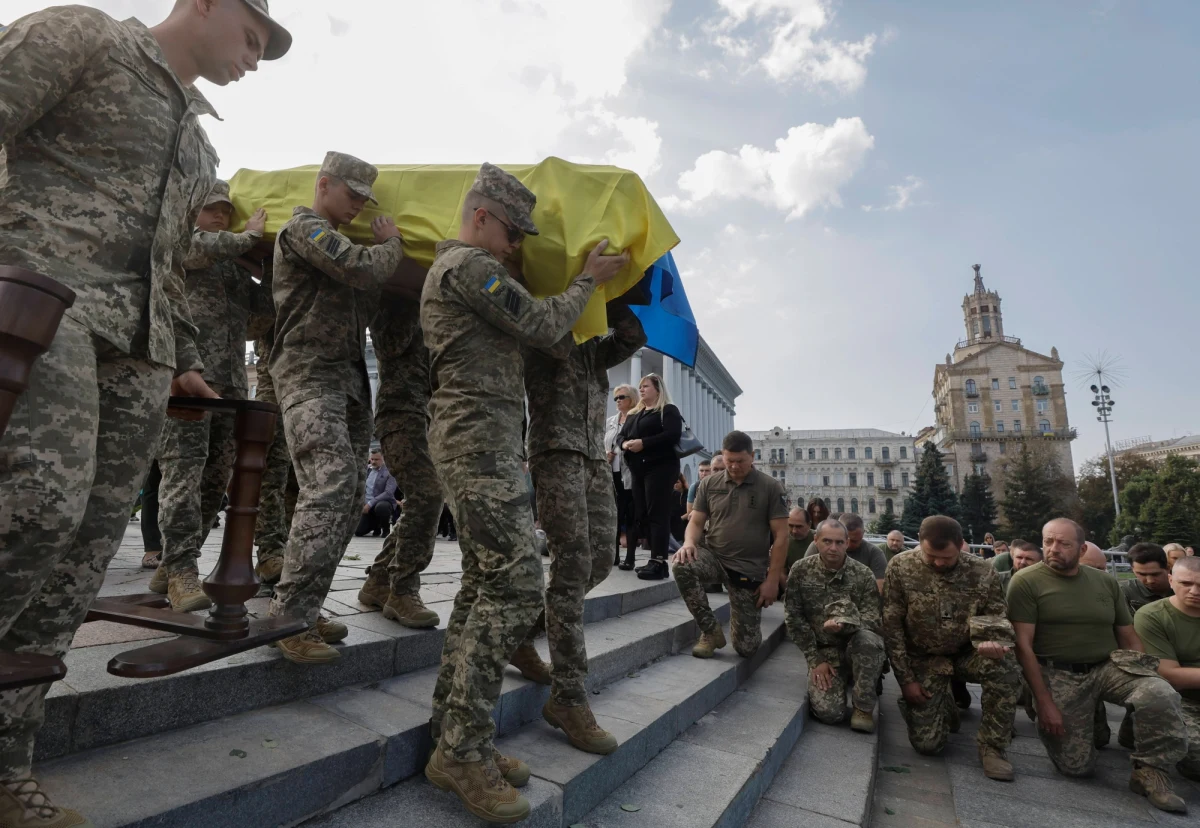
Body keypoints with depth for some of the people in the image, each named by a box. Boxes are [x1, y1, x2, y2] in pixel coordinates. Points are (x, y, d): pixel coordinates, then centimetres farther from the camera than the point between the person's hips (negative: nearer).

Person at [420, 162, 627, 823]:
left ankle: (452, 737, 16)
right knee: (517, 585, -13)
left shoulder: (452, 268, 27)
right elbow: (543, 327, -8)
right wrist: (590, 277, 6)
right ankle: (464, 751, -4)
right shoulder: (469, 264, -6)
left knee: (483, 583, 9)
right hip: (481, 439, -11)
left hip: (477, 440, 11)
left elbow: (519, 329, 26)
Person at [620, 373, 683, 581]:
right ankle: (656, 558, 10)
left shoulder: (668, 410, 0)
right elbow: (621, 436, 18)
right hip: (638, 470, 8)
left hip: (660, 467, -8)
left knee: (658, 514, -11)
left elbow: (672, 435, -15)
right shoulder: (633, 414, 23)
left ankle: (659, 562, -11)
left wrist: (643, 443, -19)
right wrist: (625, 443, -6)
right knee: (642, 514, 5)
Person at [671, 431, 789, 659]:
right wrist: (689, 543, -20)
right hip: (713, 556, 2)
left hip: (749, 569, -1)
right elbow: (696, 522, 3)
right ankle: (711, 631, -10)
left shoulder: (770, 487, -5)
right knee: (681, 566, -33)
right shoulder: (709, 483, 1)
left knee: (747, 648, 0)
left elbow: (780, 535, -5)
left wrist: (773, 579, -9)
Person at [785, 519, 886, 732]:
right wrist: (815, 660, -8)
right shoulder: (800, 571, -6)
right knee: (829, 712, -21)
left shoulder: (863, 575, -7)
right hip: (824, 650, 0)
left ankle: (863, 707, -11)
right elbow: (794, 618, -3)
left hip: (858, 648, 0)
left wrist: (844, 624, -34)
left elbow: (874, 619, -13)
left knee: (867, 638, -36)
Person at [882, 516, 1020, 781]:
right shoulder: (901, 567, -15)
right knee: (927, 743, -10)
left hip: (967, 653, 1)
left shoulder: (982, 571, -11)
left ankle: (992, 748, -10)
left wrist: (991, 640, -27)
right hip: (923, 658, -1)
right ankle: (943, 705, 26)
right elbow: (892, 626, -9)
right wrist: (906, 678, -10)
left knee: (1005, 667, -33)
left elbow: (998, 616, -2)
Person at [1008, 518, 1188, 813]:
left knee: (1162, 696, -28)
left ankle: (1150, 771, -3)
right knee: (1076, 767, -5)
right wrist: (1045, 702, -14)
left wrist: (1146, 677, -3)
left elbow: (1129, 637, 14)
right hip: (1058, 675, -3)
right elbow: (1023, 645, -11)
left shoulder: (1106, 582, 8)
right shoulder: (1026, 582, -9)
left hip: (1109, 665, 3)